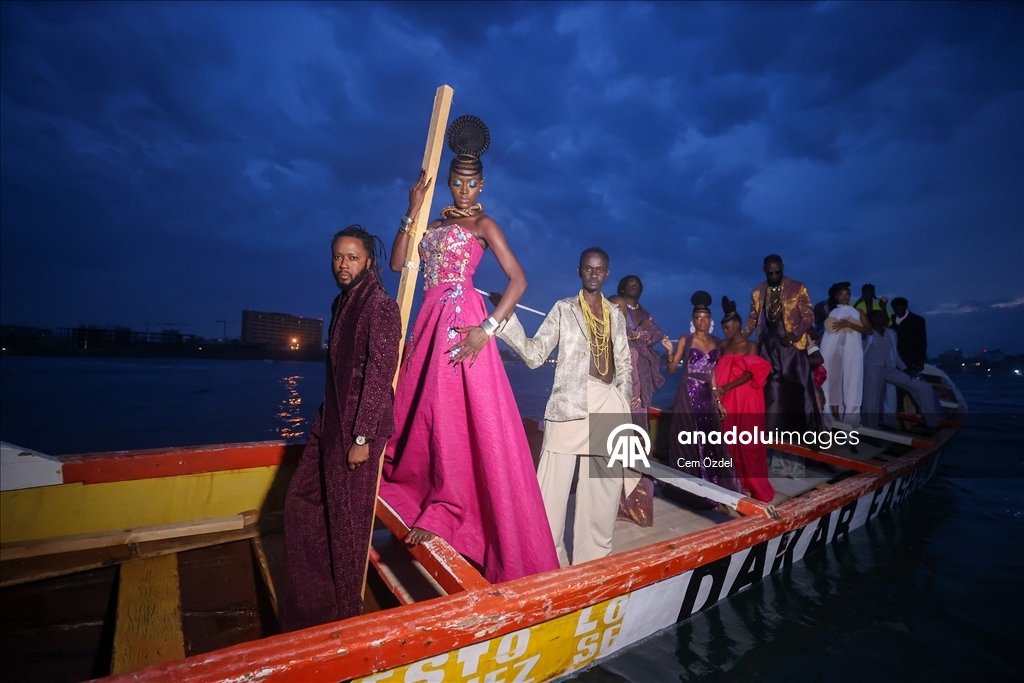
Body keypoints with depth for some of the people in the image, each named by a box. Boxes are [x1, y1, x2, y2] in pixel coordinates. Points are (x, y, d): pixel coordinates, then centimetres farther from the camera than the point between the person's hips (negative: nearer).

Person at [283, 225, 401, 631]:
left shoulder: (380, 307, -14)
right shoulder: (343, 304, 11)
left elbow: (380, 375, -19)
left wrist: (362, 437, -20)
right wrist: (323, 424, 17)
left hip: (357, 429, -9)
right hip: (330, 423, 9)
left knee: (347, 519, 5)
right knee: (302, 504, 18)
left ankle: (345, 611, 28)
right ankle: (311, 601, 39)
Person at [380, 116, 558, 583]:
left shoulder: (482, 224, 2)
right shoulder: (437, 223, 20)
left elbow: (518, 278, -10)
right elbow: (398, 263, 9)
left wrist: (486, 330, -19)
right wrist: (413, 211, 3)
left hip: (462, 322, -7)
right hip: (430, 321, 7)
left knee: (456, 414, -9)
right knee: (419, 406, 10)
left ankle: (445, 510, 1)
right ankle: (417, 490, 29)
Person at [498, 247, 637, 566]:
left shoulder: (616, 315, 16)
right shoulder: (563, 309, 6)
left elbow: (623, 365, 18)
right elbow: (535, 354, -4)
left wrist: (623, 407, 9)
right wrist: (506, 316, -14)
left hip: (609, 402, 4)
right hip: (570, 403, -4)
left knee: (604, 483, 10)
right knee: (554, 483, -4)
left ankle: (594, 557, 26)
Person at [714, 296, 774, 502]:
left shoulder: (750, 346, -5)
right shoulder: (723, 345, 8)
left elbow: (749, 374, -14)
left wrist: (726, 388, -23)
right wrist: (719, 389, -5)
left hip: (747, 400, -4)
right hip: (727, 400, 4)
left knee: (748, 441, -1)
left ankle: (754, 484, 11)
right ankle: (737, 482, 18)